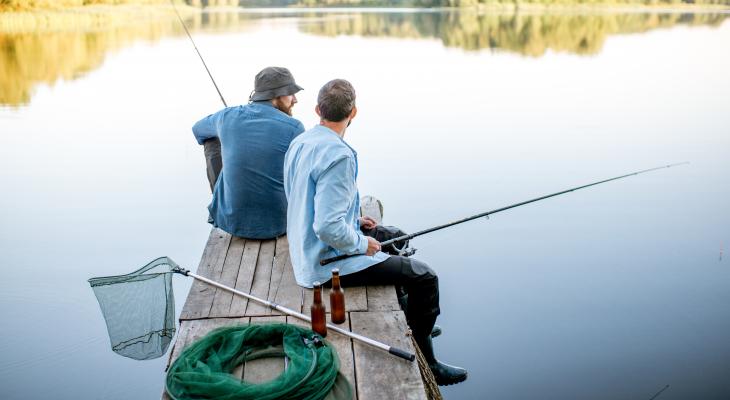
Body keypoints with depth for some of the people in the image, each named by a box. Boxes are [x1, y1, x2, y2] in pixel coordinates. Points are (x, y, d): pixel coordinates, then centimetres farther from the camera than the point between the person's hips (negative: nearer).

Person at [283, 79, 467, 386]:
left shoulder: (299, 143, 4)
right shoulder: (338, 155, -26)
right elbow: (328, 228, -31)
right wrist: (362, 244, -13)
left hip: (306, 254, 10)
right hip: (329, 262, -10)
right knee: (424, 277, -3)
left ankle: (413, 327, 38)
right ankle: (422, 365, 14)